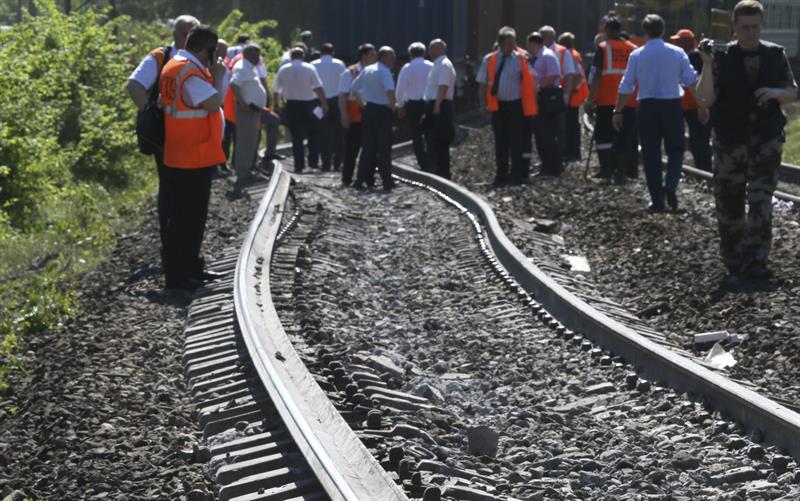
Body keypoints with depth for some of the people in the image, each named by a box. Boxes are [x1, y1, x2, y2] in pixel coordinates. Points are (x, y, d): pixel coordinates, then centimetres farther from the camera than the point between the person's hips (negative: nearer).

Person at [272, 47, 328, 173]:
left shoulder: (283, 70, 2)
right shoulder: (309, 68, -4)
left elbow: (276, 89, 6)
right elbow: (318, 88, -10)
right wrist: (324, 103, -6)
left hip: (292, 106, 1)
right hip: (309, 104, -1)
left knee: (296, 137, 4)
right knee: (313, 134, 14)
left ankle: (299, 165, 2)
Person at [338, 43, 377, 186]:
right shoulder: (349, 73, -4)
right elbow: (342, 95, -7)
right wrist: (344, 114, -16)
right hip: (354, 117, -4)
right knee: (352, 149, 2)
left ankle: (369, 177, 15)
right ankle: (347, 178, 11)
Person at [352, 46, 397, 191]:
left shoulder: (367, 70, 10)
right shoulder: (385, 72, -15)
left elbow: (354, 88, 15)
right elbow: (390, 91, -31)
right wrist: (393, 104, -15)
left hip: (368, 109, 7)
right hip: (382, 111, -7)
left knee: (367, 147, 11)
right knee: (384, 148, 1)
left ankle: (360, 181, 8)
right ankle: (387, 182, 3)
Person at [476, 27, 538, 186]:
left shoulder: (522, 58, -5)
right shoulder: (489, 60, 3)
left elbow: (531, 82, -2)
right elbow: (483, 85, 7)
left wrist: (532, 104, -5)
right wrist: (484, 105, 2)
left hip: (517, 105, -3)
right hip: (498, 106, 3)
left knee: (517, 141, -2)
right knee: (500, 142, 10)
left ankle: (517, 175, 5)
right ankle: (501, 175, 19)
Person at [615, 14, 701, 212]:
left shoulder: (636, 55, -2)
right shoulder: (677, 53, -1)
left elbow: (626, 87, 0)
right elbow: (692, 81, -1)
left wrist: (618, 111, 8)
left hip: (647, 106, 0)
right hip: (672, 105, 0)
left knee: (651, 153, 6)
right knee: (675, 149, 13)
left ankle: (657, 200, 6)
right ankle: (670, 185, -13)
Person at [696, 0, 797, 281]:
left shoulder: (776, 55, 3)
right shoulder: (722, 57, -3)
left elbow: (793, 93, 11)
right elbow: (705, 100, -10)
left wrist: (776, 92, -11)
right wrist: (707, 65, -22)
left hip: (767, 141, 0)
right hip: (729, 142, 0)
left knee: (760, 203, -11)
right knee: (729, 205, 7)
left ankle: (755, 265, -13)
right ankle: (733, 265, 23)